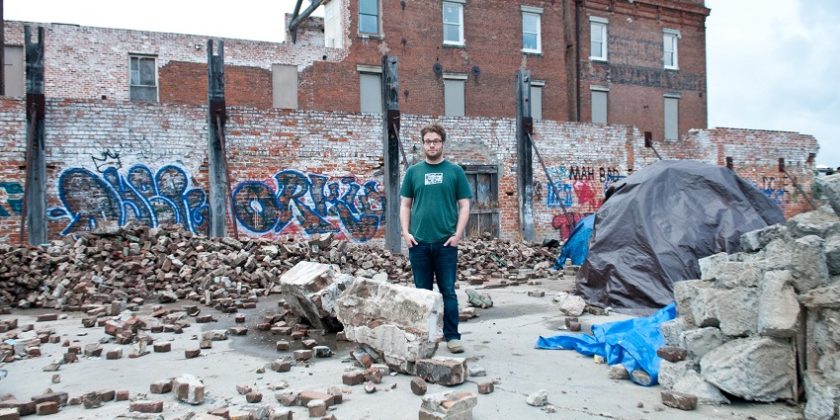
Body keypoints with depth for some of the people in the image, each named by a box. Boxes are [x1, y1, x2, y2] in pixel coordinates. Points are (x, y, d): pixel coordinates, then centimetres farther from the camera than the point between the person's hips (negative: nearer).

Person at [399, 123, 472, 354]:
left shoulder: (454, 171, 4)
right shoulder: (413, 171, 9)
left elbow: (464, 205, 3)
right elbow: (405, 205, 11)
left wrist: (458, 234, -7)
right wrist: (406, 232, -1)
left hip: (446, 242, -2)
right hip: (418, 242, 2)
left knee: (448, 290, 2)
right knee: (422, 291, 9)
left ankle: (452, 336, 11)